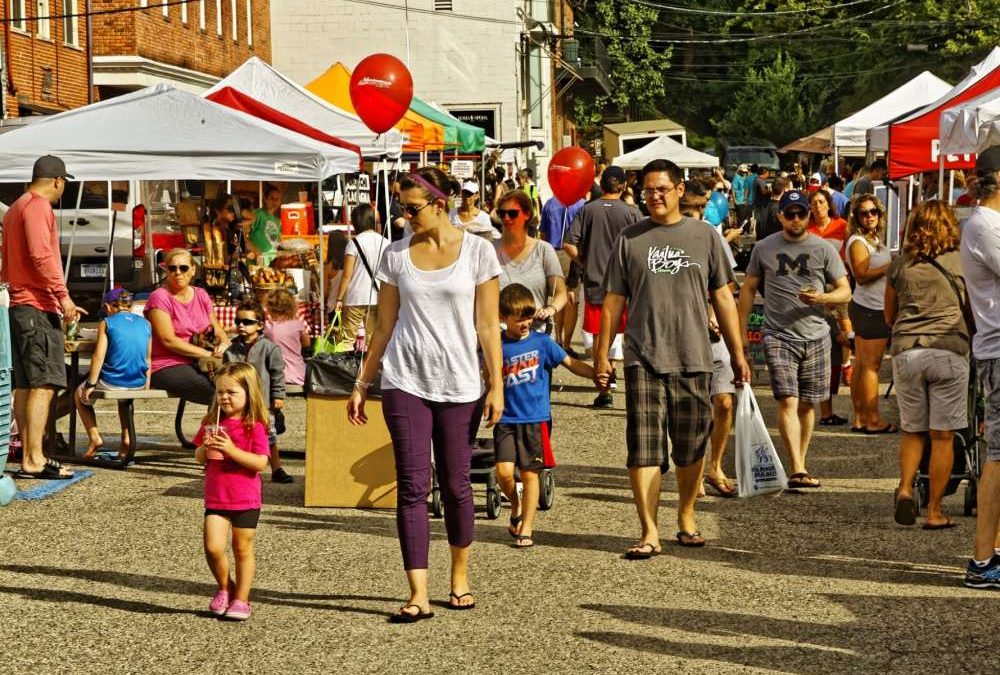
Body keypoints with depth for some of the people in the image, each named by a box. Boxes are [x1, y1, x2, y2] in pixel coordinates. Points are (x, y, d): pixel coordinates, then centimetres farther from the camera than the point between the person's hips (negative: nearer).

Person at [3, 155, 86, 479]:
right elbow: (42, 255, -20)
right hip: (38, 306, -10)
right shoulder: (38, 207, -9)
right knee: (43, 384, -12)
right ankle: (34, 460, -17)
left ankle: (28, 458, 9)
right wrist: (64, 296, -21)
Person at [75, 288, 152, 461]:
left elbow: (98, 356, -8)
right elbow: (148, 359, 11)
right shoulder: (145, 324, 9)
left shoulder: (106, 323, -2)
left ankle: (94, 437, 9)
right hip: (138, 385, 5)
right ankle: (126, 438, 24)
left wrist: (90, 384, -4)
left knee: (80, 395, 25)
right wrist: (146, 384, 19)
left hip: (111, 383, -5)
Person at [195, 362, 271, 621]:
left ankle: (241, 599, 19)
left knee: (243, 549, 7)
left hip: (245, 499, -3)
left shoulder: (254, 427, -9)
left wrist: (232, 450, -25)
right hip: (215, 497, 3)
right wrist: (205, 448, -11)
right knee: (213, 548, -8)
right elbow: (198, 458, 11)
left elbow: (261, 463, -16)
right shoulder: (211, 422, 6)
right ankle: (224, 587, 17)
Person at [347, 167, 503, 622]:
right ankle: (418, 594, -5)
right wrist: (361, 385, 8)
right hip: (405, 381, 1)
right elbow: (384, 326, 10)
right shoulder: (396, 255, 6)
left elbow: (487, 325, 0)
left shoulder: (477, 252, 0)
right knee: (413, 486, -5)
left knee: (455, 484, 7)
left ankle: (460, 577, 27)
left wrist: (495, 385, -5)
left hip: (459, 384, -1)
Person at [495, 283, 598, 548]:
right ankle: (516, 506, 21)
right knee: (503, 471, -10)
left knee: (529, 473, 1)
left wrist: (597, 374, -11)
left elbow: (570, 362, 1)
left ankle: (526, 529, 11)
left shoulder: (541, 342, 1)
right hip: (506, 419, 0)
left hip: (535, 419, 0)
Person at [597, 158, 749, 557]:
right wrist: (602, 353, 3)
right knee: (644, 447, -8)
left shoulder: (704, 236, 7)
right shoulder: (630, 239, 5)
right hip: (643, 359, -1)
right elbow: (614, 301, 8)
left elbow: (723, 298, 9)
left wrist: (737, 353, 7)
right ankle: (649, 532, -6)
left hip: (693, 359, 1)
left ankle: (686, 516, 29)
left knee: (691, 447, 10)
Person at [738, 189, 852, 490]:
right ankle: (798, 470, -19)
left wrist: (821, 298, -15)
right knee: (788, 402, -14)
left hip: (816, 337, 2)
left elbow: (845, 291, 6)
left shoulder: (823, 249, 5)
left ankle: (801, 466, 20)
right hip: (779, 336, -1)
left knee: (807, 405, 8)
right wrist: (741, 333, 9)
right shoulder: (764, 248, 6)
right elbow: (748, 289, 13)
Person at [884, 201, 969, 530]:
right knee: (942, 435, 3)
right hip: (949, 350, -2)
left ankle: (905, 488, -5)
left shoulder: (899, 265, 10)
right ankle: (934, 512, 3)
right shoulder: (961, 262, 5)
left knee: (912, 431, 15)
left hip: (906, 351, 2)